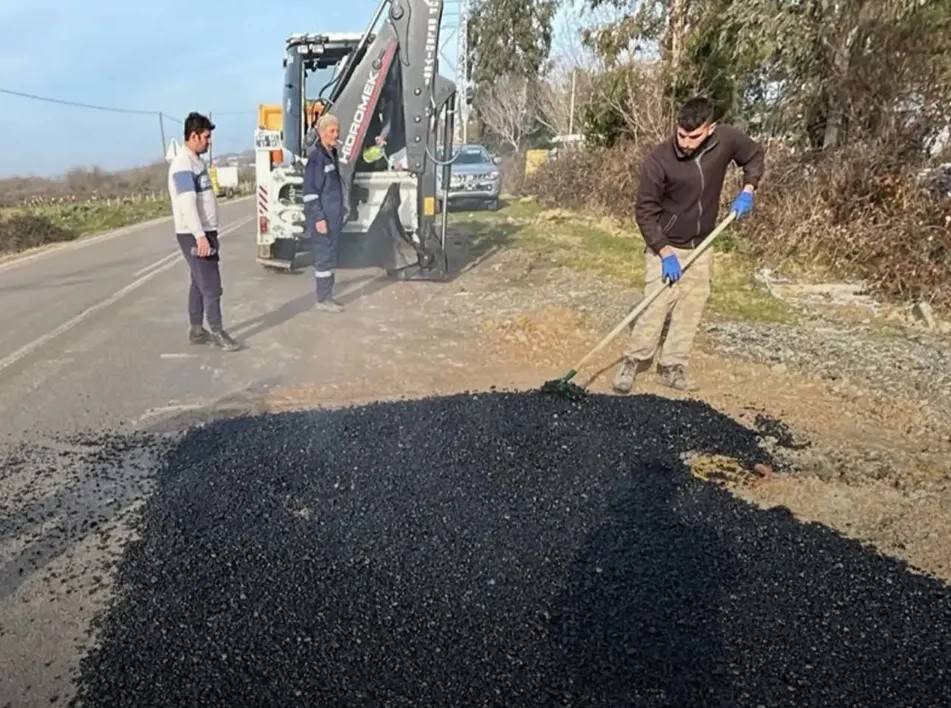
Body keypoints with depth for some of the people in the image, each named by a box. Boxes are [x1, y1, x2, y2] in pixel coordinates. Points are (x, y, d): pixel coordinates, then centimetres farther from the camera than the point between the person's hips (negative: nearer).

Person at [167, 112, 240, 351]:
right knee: (211, 285, -6)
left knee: (199, 283, 12)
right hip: (194, 235, -9)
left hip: (205, 232, 9)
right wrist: (200, 236, -27)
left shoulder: (196, 161, 15)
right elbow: (187, 204, -23)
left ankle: (197, 331, 19)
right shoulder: (183, 164, -15)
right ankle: (217, 332, 2)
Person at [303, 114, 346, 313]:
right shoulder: (316, 157, -13)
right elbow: (310, 191, -16)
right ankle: (322, 300, 5)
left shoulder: (332, 154, 13)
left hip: (333, 217, 9)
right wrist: (318, 217, -19)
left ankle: (327, 296, 21)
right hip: (322, 218, -9)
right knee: (324, 257, -4)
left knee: (330, 257, 13)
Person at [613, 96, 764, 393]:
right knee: (656, 307, -12)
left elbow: (754, 155, 10)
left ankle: (672, 367, 15)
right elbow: (645, 210, -17)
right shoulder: (658, 160, -23)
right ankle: (632, 362, 4)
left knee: (691, 309, 5)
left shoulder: (726, 139, -12)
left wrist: (748, 190, -5)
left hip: (701, 245, 4)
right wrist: (665, 253, -23)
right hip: (666, 246, -4)